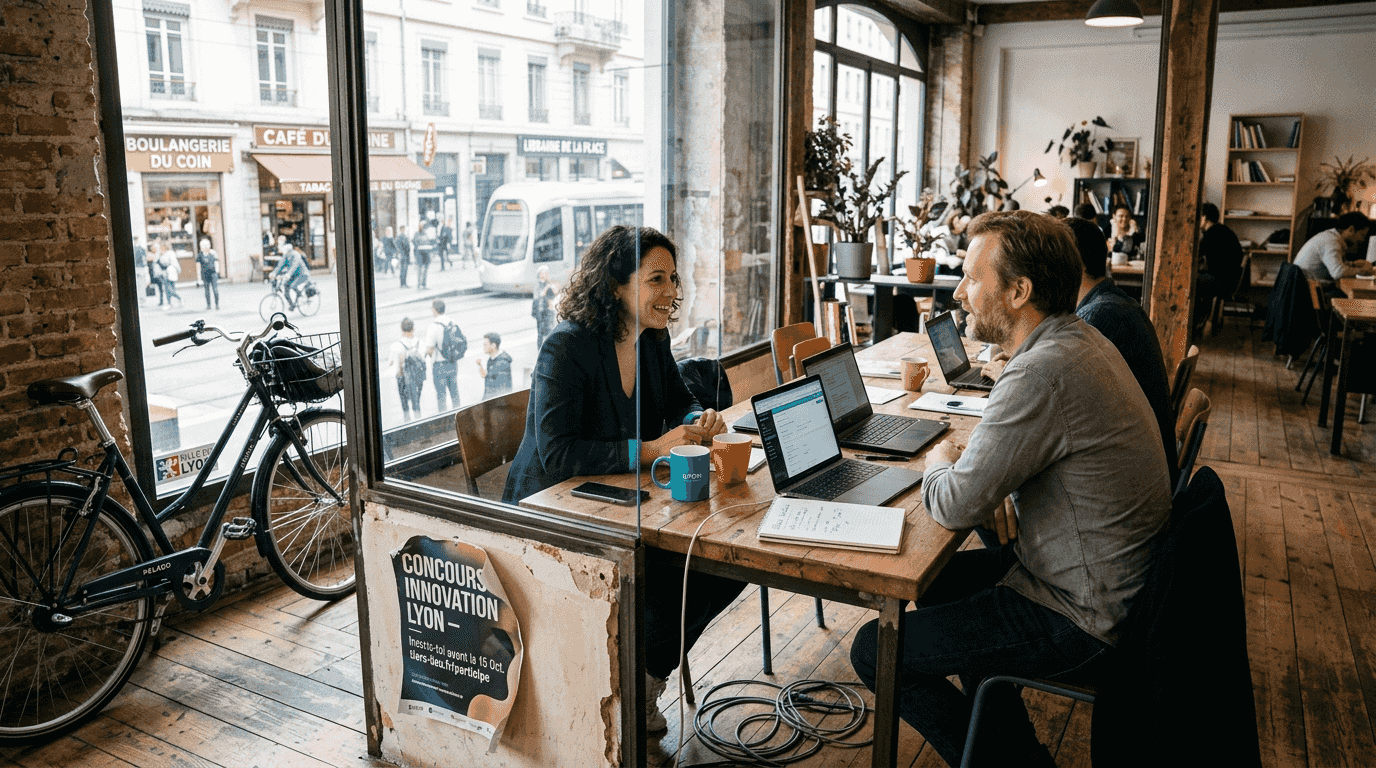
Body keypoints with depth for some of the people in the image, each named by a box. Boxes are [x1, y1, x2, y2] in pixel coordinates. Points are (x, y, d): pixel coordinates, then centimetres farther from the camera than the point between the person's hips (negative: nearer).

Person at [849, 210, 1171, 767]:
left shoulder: (1044, 372, -29)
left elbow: (956, 506, -24)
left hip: (1082, 616, -10)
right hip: (1119, 581, 10)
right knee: (939, 576, 26)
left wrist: (939, 466, -2)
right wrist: (999, 483, 2)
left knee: (875, 650, -8)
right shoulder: (1081, 341, 4)